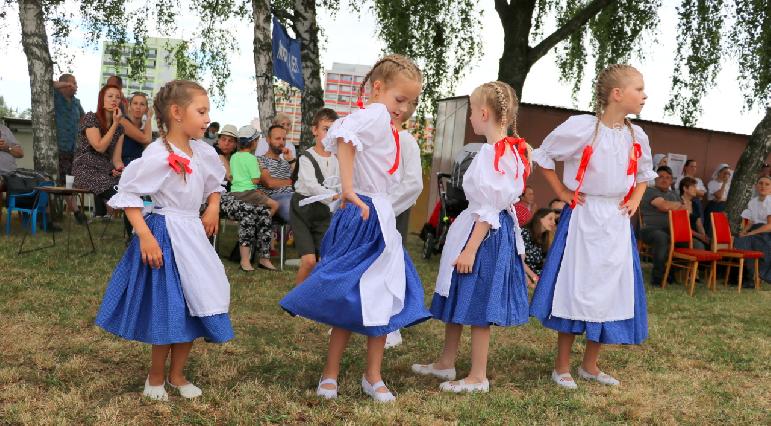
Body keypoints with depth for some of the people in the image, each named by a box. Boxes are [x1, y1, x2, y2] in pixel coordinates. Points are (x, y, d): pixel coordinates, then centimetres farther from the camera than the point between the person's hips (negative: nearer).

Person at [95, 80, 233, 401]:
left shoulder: (204, 152, 3)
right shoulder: (157, 155, -18)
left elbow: (215, 184, 21)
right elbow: (127, 194, -16)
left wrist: (213, 208, 3)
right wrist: (144, 236, -22)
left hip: (194, 234, 7)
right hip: (165, 234, -7)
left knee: (194, 307, 11)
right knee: (168, 309, 0)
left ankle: (176, 374, 29)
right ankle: (155, 377, 23)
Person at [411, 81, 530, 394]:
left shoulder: (492, 153, -19)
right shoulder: (510, 151, 10)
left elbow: (489, 209, -22)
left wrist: (470, 249, -20)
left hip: (485, 234, -10)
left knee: (475, 307, 1)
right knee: (458, 300, 18)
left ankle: (478, 377, 14)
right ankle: (446, 363, 32)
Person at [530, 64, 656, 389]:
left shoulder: (637, 137, 5)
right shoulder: (581, 127, -12)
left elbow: (644, 174, 23)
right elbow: (543, 156, -2)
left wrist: (634, 201, 8)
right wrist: (563, 193, -4)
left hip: (617, 222, 6)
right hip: (583, 219, -5)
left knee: (611, 292, 8)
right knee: (575, 290, -1)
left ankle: (590, 365, 24)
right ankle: (561, 367, 14)